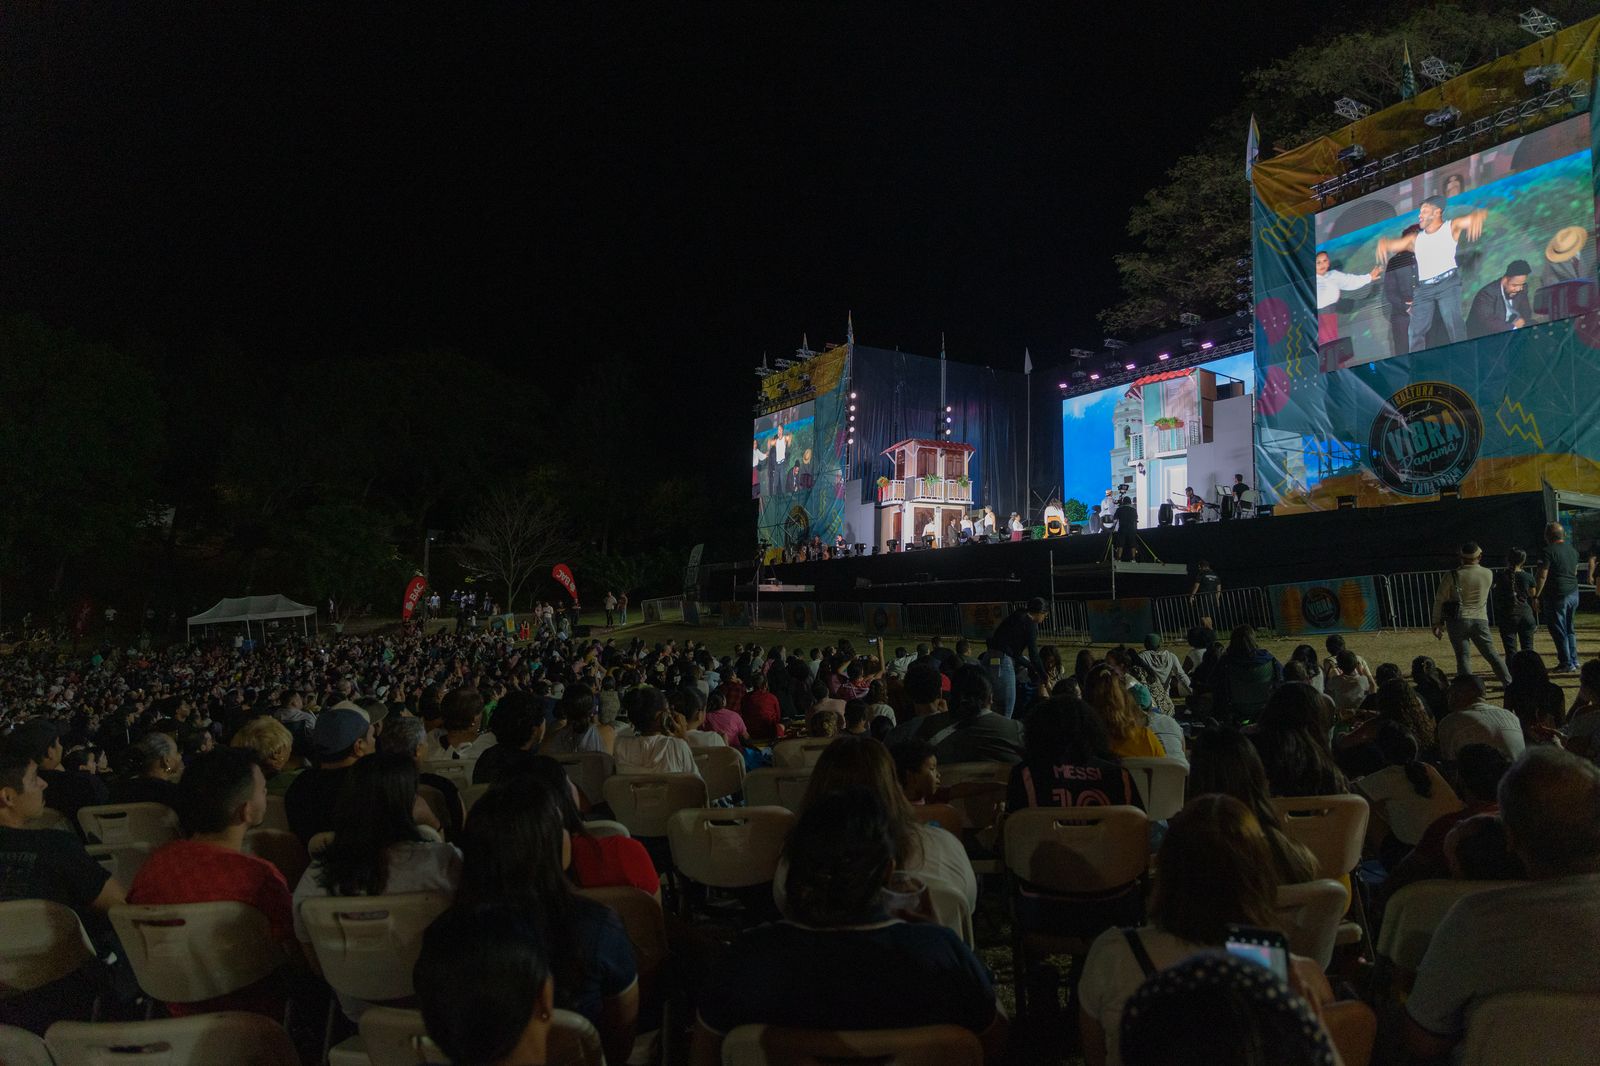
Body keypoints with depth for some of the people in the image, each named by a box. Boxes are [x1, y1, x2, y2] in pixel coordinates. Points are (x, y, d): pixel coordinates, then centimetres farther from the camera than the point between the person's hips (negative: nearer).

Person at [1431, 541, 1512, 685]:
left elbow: (1439, 600, -5)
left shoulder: (1453, 576, -7)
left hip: (1458, 620, -3)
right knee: (1491, 654, 12)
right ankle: (1509, 683, 11)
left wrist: (1437, 623, 4)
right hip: (1480, 619, 3)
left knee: (1463, 657, -1)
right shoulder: (1488, 574, 2)